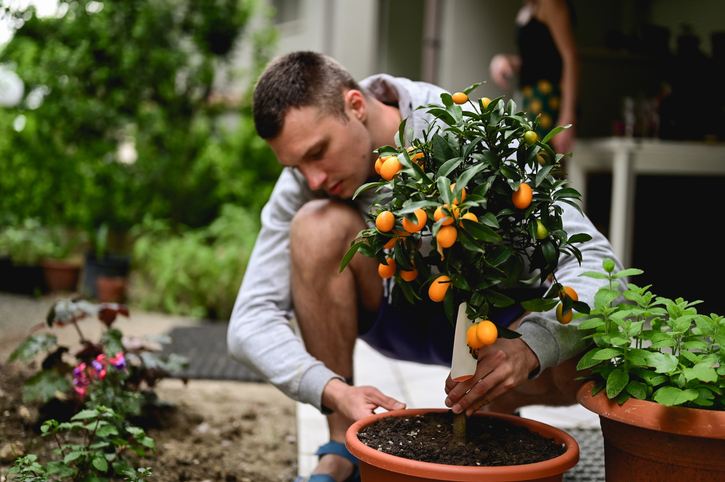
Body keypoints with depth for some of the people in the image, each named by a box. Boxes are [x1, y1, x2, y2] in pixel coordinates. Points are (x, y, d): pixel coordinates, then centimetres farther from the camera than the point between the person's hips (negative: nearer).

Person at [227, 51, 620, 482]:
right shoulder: (303, 181, -19)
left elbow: (594, 262, -32)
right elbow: (250, 325, -19)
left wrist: (529, 348, -51)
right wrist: (334, 391, -37)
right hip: (396, 312, 2)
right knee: (318, 225, -28)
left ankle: (490, 410, 3)